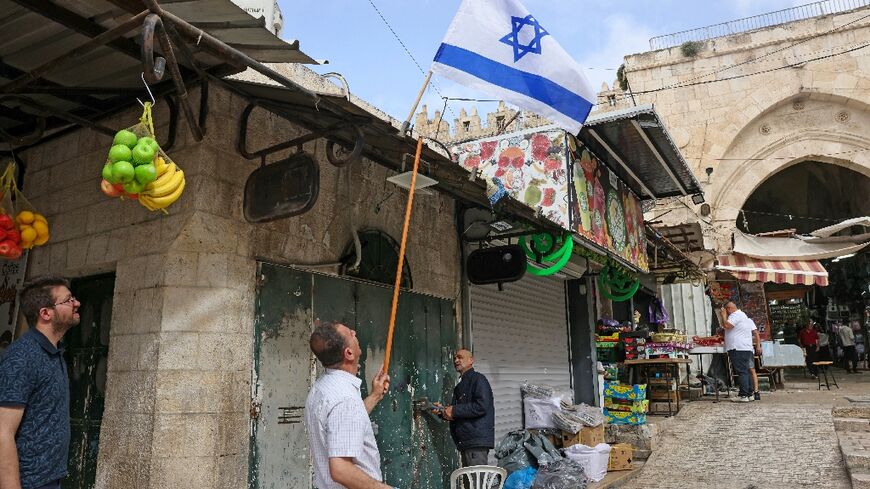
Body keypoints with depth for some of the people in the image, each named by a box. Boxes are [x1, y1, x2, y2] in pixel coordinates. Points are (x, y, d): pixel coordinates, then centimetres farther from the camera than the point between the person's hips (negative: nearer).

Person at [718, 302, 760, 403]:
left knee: (742, 372, -11)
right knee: (746, 371, 12)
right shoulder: (745, 316, 24)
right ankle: (749, 394, 15)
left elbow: (726, 326, -20)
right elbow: (755, 332, 21)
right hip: (748, 348, 10)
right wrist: (758, 345, 17)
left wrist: (723, 315, -6)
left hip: (737, 349, -10)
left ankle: (743, 395, -12)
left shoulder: (735, 315, -7)